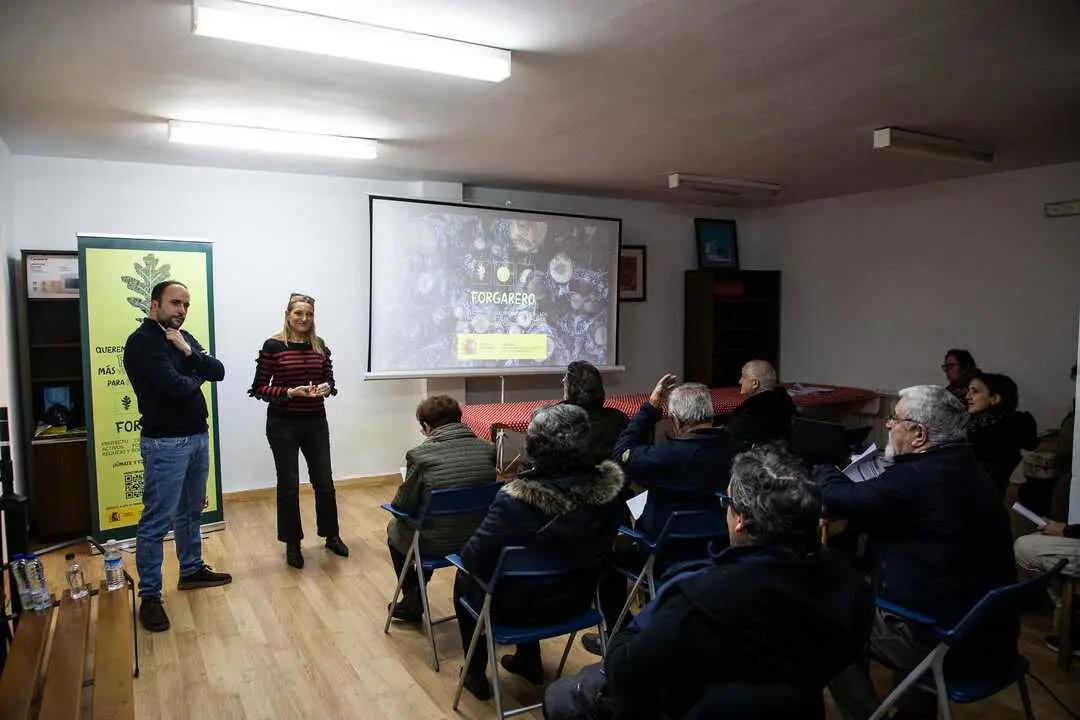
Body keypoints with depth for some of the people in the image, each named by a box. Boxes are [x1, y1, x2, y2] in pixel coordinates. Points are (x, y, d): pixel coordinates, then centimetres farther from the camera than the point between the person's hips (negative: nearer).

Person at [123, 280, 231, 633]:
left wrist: (189, 353, -12)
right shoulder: (142, 342, -13)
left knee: (191, 511, 19)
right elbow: (175, 386, -24)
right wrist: (198, 377, -3)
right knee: (157, 520, -2)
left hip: (198, 436, 8)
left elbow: (219, 372, 3)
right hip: (165, 443, -8)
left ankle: (192, 570, 34)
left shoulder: (184, 337, 12)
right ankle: (149, 597, 7)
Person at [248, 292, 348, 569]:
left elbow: (329, 381, 12)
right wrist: (290, 392, -19)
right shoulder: (273, 346, -7)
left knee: (324, 481, 8)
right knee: (288, 485, 5)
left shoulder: (320, 346, 4)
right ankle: (292, 544, 22)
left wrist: (326, 388, -11)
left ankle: (332, 535, 27)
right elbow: (259, 388, -6)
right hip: (283, 424, -3)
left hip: (316, 422, 3)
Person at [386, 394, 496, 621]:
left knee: (395, 527, 29)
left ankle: (412, 602, 39)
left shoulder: (420, 455, -20)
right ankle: (417, 594, 48)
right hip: (479, 539, 5)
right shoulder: (487, 449, -7)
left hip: (437, 544, -4)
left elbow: (403, 506, -11)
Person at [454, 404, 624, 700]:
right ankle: (529, 660, 47)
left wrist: (467, 554, 0)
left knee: (464, 578, 27)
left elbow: (474, 559, -22)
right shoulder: (610, 486, -21)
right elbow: (603, 548, -2)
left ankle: (476, 673, 37)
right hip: (577, 599, 4)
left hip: (517, 607, -4)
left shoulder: (515, 500, -34)